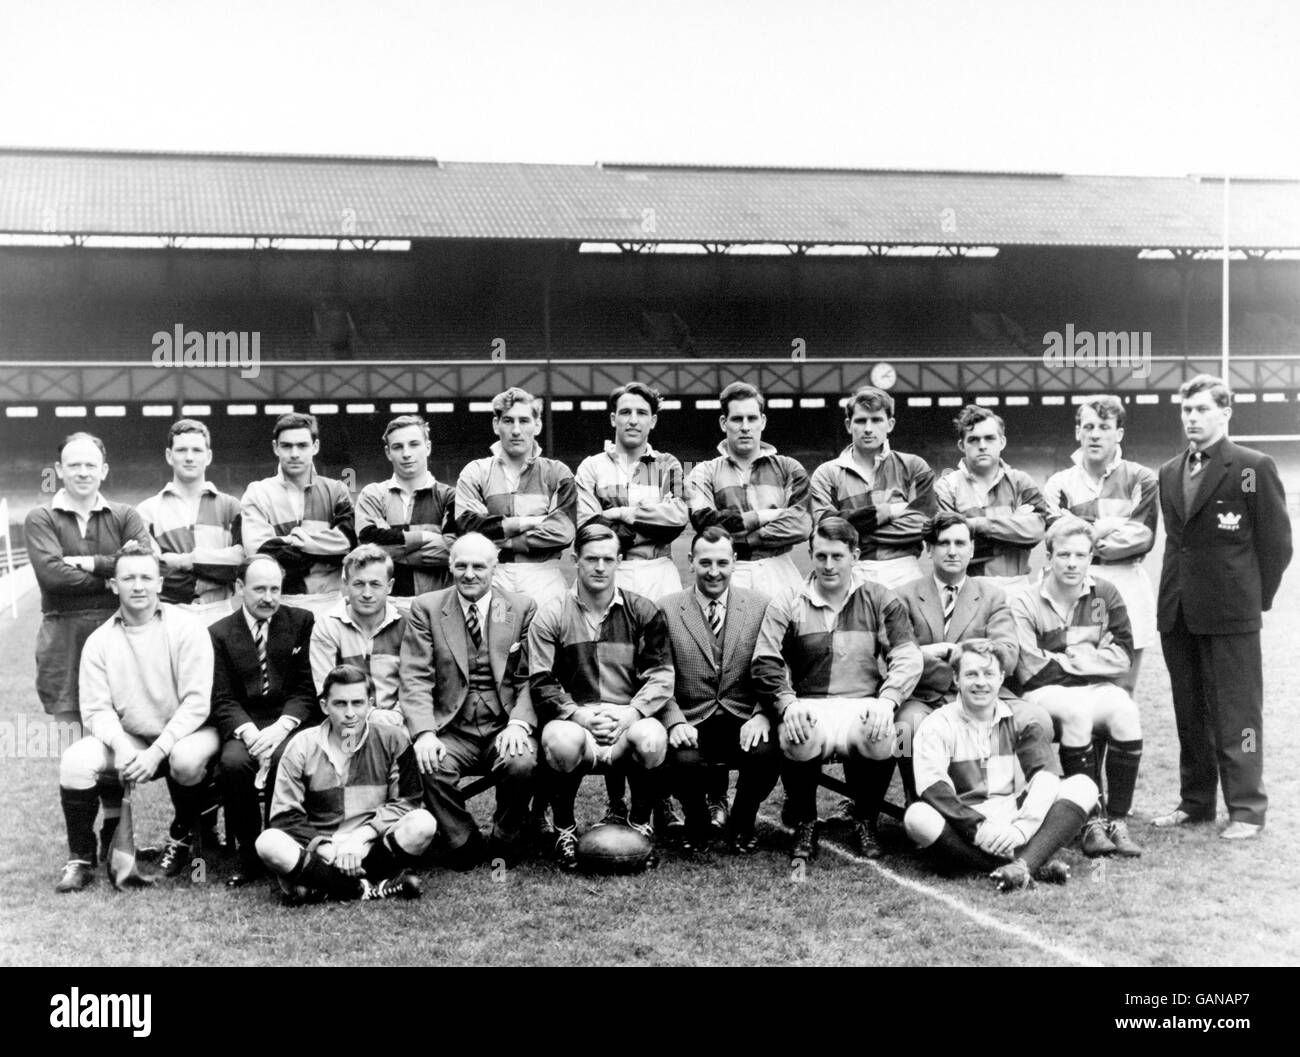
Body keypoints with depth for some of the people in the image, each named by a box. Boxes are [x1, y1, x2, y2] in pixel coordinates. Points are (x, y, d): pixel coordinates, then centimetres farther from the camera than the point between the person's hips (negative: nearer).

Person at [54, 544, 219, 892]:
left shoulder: (187, 628, -11)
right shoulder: (99, 641, 0)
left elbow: (196, 703, -16)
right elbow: (96, 708, -4)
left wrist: (156, 752, -25)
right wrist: (121, 747, -24)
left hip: (184, 734, -3)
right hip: (127, 738, 3)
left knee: (186, 759, -36)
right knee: (75, 760, -23)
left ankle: (183, 838, -3)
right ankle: (81, 860, -3)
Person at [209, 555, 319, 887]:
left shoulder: (302, 622, 8)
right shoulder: (219, 633, 9)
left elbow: (307, 689, 2)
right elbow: (222, 700, 1)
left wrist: (279, 728, -15)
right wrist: (250, 733, -18)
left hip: (290, 723, -1)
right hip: (243, 726, 1)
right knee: (233, 762, -31)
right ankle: (249, 856, -12)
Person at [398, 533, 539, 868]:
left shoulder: (523, 608, 7)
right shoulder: (426, 608, 6)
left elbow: (530, 678, 3)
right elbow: (415, 679, -1)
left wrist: (519, 723, -15)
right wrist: (424, 733, -17)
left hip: (504, 726, 0)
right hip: (451, 728, 0)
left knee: (521, 765, -30)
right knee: (432, 769, -30)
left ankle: (505, 846, -2)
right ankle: (465, 846, -3)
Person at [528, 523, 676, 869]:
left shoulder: (643, 613, 9)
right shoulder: (551, 615, 6)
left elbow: (661, 676, 2)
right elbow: (541, 684, 0)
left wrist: (629, 714, -14)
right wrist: (581, 715, -15)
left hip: (630, 719, 1)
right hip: (574, 718, -1)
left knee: (651, 739, -32)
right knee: (561, 741, -35)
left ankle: (641, 822, 1)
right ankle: (564, 828, -4)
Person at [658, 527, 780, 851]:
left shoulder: (760, 607, 7)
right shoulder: (666, 610, 4)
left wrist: (763, 715, -14)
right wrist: (675, 722, -16)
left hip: (744, 724, 1)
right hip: (692, 725, -1)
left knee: (766, 753, -31)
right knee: (684, 761, -32)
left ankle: (741, 823, 3)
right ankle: (703, 816, 6)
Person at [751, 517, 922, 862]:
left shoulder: (881, 601, 12)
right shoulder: (787, 605, 11)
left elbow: (908, 656, 3)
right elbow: (765, 662, 1)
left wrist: (887, 699, -16)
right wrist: (788, 704, -18)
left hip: (864, 706, 0)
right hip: (809, 707, 0)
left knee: (882, 737, -34)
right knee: (800, 738, -35)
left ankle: (865, 822, -3)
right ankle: (804, 823, -5)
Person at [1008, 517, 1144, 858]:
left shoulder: (1106, 596, 7)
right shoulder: (1025, 603, -5)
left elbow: (1122, 657, 2)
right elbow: (1031, 672, -12)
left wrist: (1069, 658, -7)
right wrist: (1093, 658, -4)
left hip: (1097, 688, 3)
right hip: (1045, 693, -3)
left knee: (1125, 711, -29)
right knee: (1076, 711, -35)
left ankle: (1117, 819, -25)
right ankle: (1093, 820, -31)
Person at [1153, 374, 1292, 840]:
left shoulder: (1254, 467, -5)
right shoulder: (1169, 473, 13)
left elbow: (1277, 540, -4)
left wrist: (1257, 597, -2)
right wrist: (1174, 596, 10)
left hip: (1230, 613, -6)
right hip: (1178, 613, 6)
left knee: (1236, 713, 0)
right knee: (1189, 713, 13)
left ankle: (1246, 809, 9)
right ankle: (1195, 802, 23)